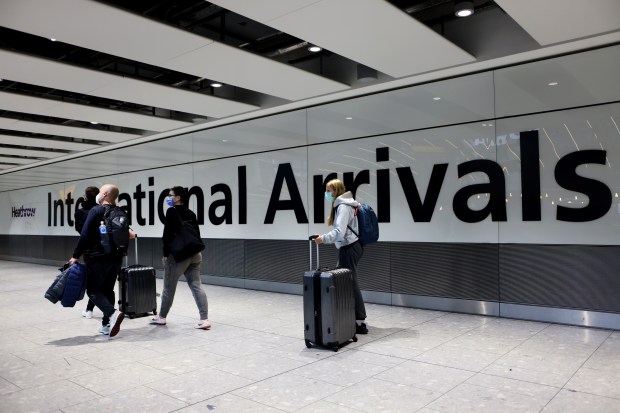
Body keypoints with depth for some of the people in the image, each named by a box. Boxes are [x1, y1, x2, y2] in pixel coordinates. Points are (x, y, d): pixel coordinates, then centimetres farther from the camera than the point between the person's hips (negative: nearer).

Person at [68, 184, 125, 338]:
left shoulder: (96, 210, -10)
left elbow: (85, 235, -14)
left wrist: (76, 255, -8)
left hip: (98, 258, -6)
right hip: (117, 258, 6)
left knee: (93, 290, 1)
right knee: (108, 290, 13)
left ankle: (113, 313, -21)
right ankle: (107, 325, 13)